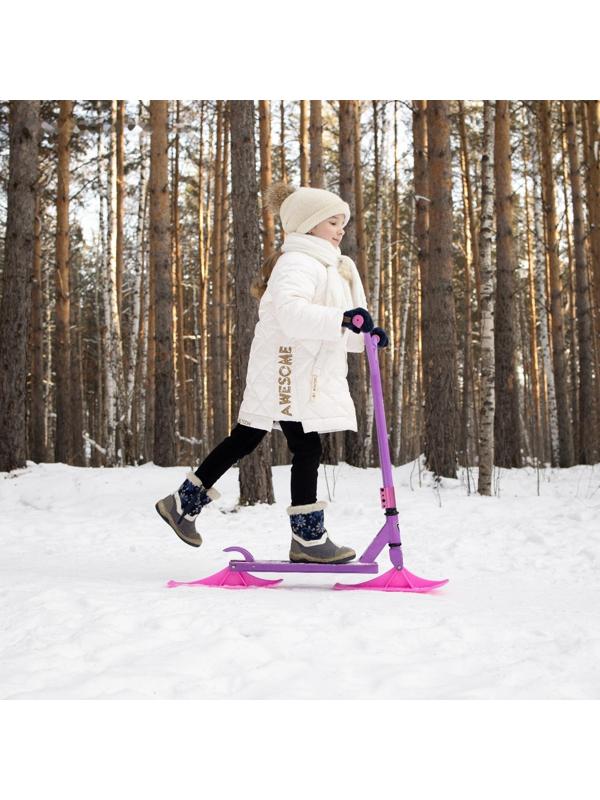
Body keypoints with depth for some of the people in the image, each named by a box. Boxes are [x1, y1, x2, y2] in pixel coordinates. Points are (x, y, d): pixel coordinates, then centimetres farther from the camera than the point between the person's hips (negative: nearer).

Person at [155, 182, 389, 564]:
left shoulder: (329, 266, 23)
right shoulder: (297, 263, -13)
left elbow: (334, 332, 23)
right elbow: (290, 312, -32)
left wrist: (364, 335, 6)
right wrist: (342, 319, -42)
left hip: (304, 375, 11)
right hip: (286, 373, -11)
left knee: (243, 441, 14)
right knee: (307, 448, -7)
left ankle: (184, 503, 23)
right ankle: (308, 538, 1)